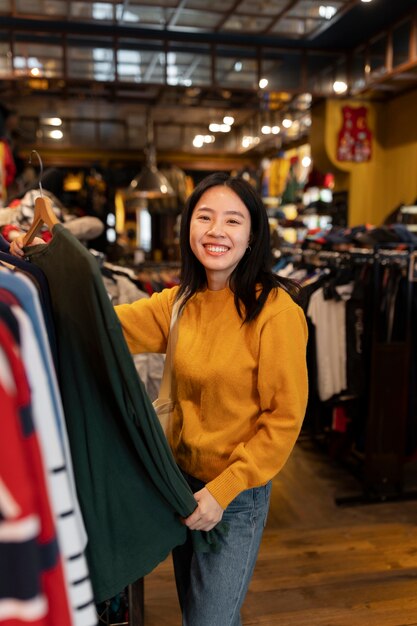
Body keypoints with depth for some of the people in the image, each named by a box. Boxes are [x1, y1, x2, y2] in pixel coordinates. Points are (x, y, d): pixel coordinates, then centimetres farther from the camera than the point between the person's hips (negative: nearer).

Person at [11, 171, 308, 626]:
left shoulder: (275, 309, -19)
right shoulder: (180, 301, 0)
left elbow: (284, 417, -17)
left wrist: (224, 489, -18)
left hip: (237, 493, -6)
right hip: (181, 476, 6)